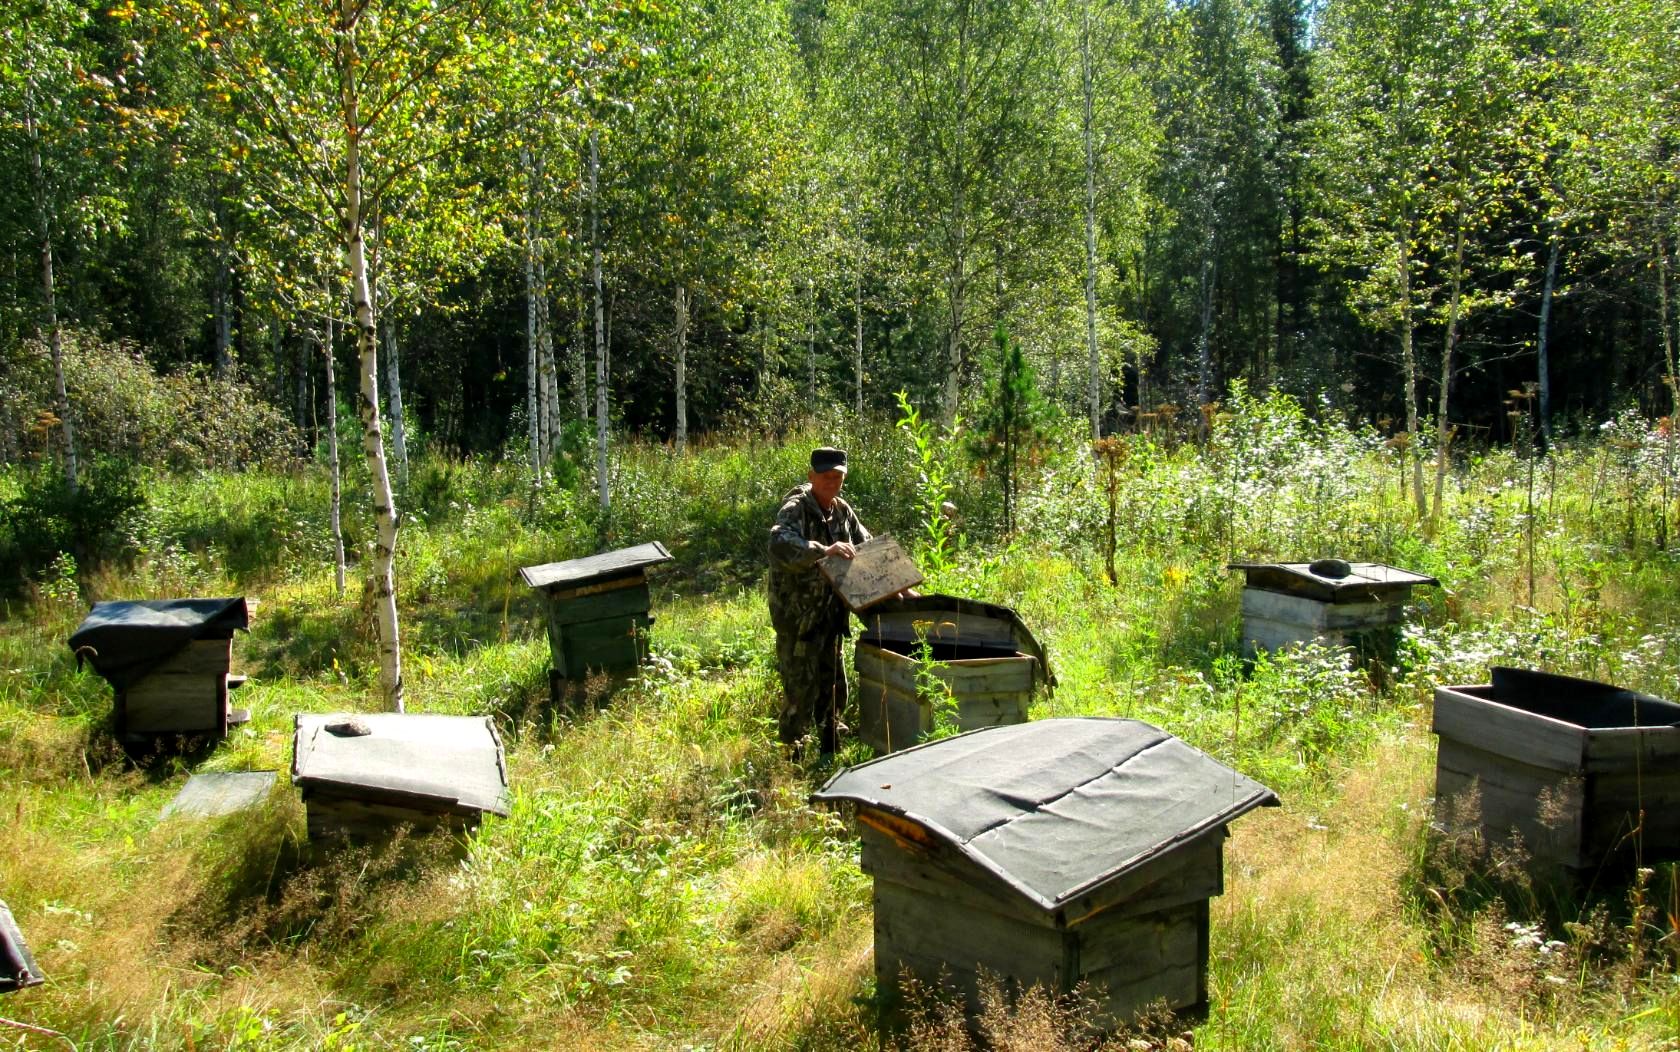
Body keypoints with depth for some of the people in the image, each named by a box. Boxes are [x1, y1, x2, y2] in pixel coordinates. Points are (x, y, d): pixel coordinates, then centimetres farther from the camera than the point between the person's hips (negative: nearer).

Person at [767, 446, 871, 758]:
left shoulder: (842, 510, 6)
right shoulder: (795, 509, -18)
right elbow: (779, 544, -39)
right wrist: (823, 551, -49)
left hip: (830, 614, 8)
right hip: (797, 616, -8)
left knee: (833, 685, 19)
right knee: (801, 688, -5)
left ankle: (830, 749, 38)